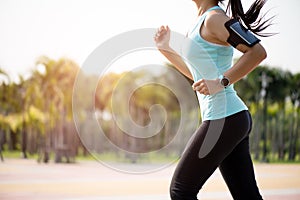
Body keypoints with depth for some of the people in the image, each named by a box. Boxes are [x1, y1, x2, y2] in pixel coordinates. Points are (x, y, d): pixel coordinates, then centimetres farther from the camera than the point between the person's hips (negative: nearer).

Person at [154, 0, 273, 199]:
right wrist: (166, 49, 26)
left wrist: (221, 82, -22)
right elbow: (198, 74, 29)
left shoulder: (214, 18, -10)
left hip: (224, 118, -10)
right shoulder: (203, 21, 18)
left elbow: (258, 52, -20)